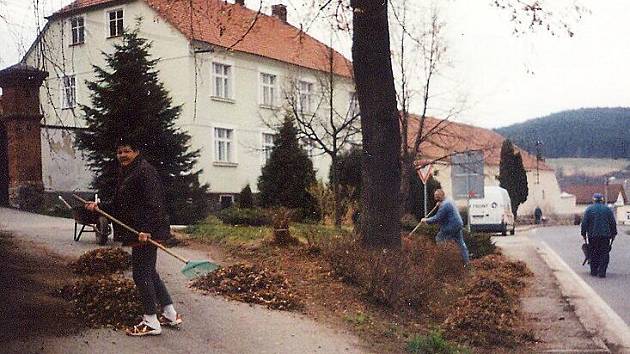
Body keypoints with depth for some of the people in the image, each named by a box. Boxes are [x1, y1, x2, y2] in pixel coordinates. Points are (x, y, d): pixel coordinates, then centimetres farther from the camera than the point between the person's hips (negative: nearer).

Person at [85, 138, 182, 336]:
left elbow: (153, 203, -22)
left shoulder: (145, 171, -12)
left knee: (141, 274, -5)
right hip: (138, 233, 11)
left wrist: (146, 229, -29)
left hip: (146, 233, -11)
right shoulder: (125, 175, 19)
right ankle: (170, 315, 25)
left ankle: (151, 323, 4)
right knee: (149, 273, 16)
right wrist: (99, 207, 11)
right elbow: (120, 207, 23)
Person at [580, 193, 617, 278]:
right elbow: (613, 223, 3)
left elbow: (584, 223, -2)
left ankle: (594, 271, 13)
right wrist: (613, 234, 11)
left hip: (592, 236, 0)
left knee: (593, 254, 10)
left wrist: (584, 234, 5)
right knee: (604, 254, 3)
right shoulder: (608, 209, 3)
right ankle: (602, 272, -6)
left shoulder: (589, 209, 1)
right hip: (605, 236, 0)